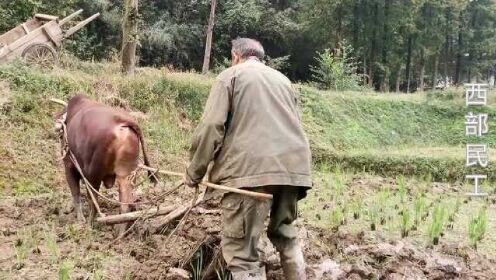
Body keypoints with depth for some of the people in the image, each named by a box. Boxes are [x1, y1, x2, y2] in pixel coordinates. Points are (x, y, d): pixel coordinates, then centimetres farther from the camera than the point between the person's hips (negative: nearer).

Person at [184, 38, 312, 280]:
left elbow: (210, 127, -3)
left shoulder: (230, 75, 9)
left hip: (252, 168, -6)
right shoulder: (282, 79, 27)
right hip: (293, 166, 6)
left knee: (241, 250, -4)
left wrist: (194, 173, 4)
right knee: (285, 235, 24)